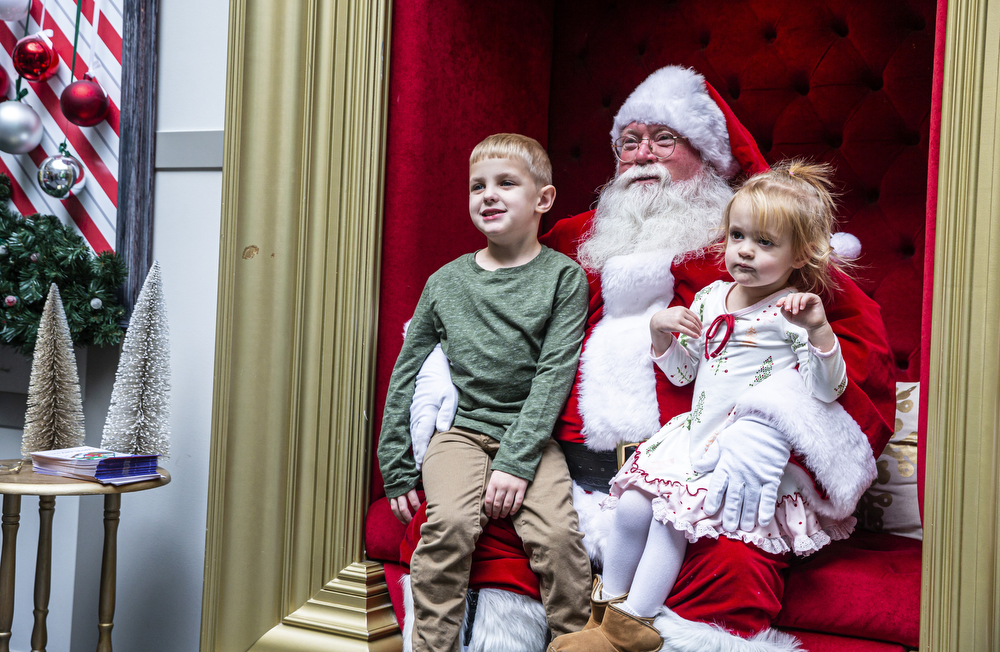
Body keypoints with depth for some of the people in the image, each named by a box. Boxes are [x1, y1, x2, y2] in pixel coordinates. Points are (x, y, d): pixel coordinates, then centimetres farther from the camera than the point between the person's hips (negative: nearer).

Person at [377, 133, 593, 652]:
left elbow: (554, 375, -7)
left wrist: (517, 461, -17)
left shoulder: (564, 278, 1)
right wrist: (396, 469, 5)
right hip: (460, 430, 1)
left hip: (529, 433, -1)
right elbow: (405, 375, 10)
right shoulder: (445, 282, 7)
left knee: (558, 534, -23)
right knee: (449, 522, -25)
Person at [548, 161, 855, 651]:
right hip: (696, 434, 6)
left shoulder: (792, 314, -8)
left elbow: (827, 391, -16)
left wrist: (818, 329, -31)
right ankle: (608, 607, 9)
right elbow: (681, 372, 20)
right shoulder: (709, 299, 10)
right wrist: (660, 332, 2)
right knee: (632, 505, -9)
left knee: (673, 512, -19)